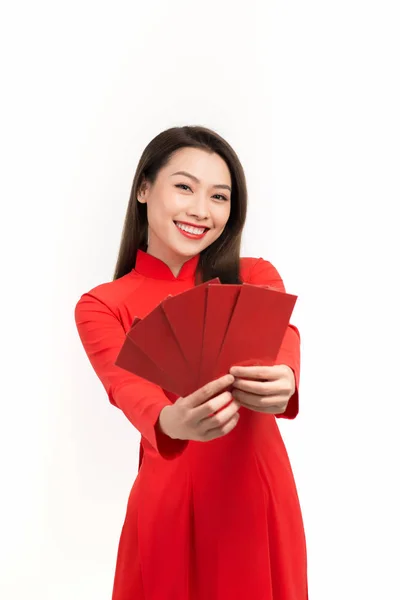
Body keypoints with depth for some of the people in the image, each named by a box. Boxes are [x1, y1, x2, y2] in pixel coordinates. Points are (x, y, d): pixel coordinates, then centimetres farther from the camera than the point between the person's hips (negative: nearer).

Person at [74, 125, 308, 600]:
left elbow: (281, 337, -21)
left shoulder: (256, 277, 0)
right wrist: (173, 421, -44)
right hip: (167, 502, -1)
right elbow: (130, 391, -21)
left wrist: (280, 381, -44)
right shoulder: (101, 306, -3)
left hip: (261, 495, 1)